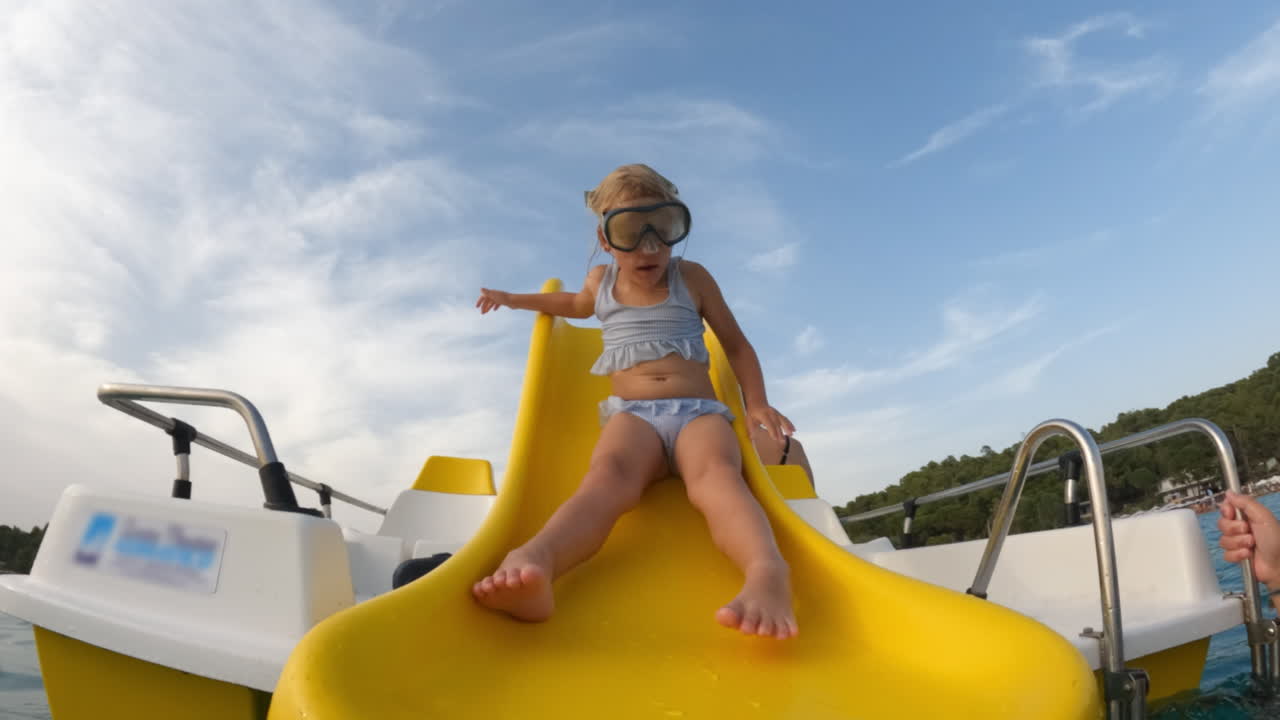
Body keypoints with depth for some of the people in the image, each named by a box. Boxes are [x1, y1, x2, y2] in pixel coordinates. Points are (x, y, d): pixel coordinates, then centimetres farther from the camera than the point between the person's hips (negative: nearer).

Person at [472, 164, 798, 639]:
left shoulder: (692, 278, 14)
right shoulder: (600, 282, 21)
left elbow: (736, 345, 20)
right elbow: (577, 304, 47)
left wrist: (757, 403, 4)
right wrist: (517, 300, 40)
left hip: (699, 411, 0)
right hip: (632, 414, 1)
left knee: (716, 474, -37)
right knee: (608, 474, -36)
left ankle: (767, 572, -67)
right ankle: (533, 563, -66)